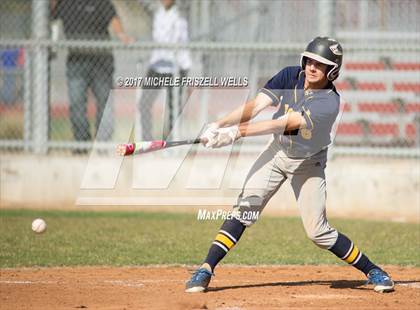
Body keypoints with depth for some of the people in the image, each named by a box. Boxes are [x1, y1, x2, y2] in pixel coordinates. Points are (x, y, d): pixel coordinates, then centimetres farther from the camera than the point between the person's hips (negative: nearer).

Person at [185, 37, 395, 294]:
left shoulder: (329, 102, -29)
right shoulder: (290, 77, -14)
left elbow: (284, 124, -37)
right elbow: (255, 106, -21)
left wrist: (236, 132, -44)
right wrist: (220, 125, -37)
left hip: (308, 164, -3)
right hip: (277, 153, 3)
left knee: (318, 231, -5)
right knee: (245, 209, -11)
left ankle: (371, 270, 13)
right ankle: (205, 271, -9)